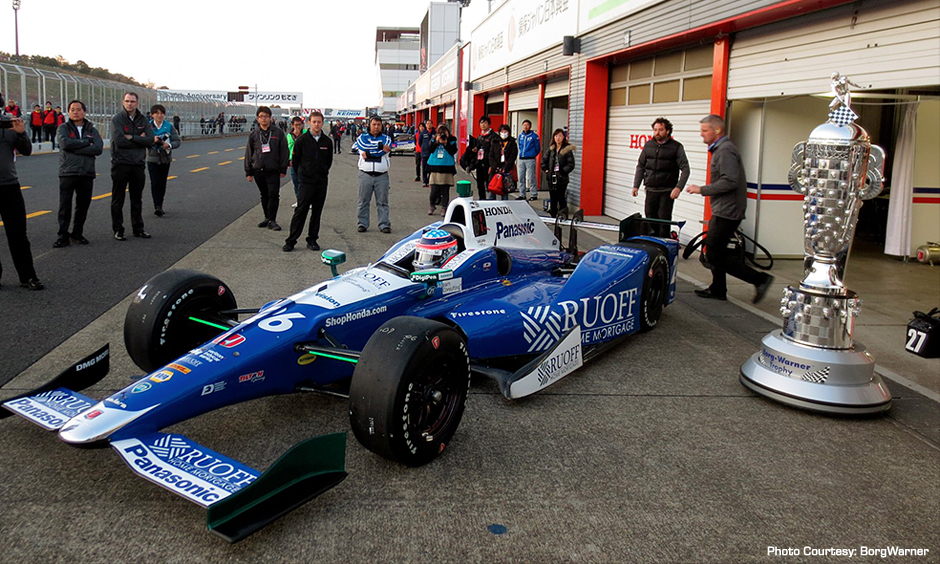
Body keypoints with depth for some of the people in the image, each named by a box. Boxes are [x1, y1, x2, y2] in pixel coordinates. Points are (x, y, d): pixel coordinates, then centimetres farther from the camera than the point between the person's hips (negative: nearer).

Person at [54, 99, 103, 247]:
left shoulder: (92, 130, 11)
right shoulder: (63, 128, 5)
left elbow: (99, 148, -6)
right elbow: (65, 143, -15)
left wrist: (75, 150, -11)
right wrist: (87, 142, -7)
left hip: (87, 173, 3)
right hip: (68, 173, -2)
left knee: (83, 205, 8)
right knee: (65, 206, -3)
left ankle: (77, 234, 19)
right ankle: (63, 236, 3)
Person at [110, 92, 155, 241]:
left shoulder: (143, 120, 7)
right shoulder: (117, 119, -5)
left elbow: (150, 139, -6)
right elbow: (119, 141, -18)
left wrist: (131, 137, -15)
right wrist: (140, 140, -11)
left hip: (138, 164, 4)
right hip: (120, 164, -4)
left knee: (137, 199, 13)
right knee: (118, 199, 3)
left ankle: (138, 228, 23)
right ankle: (118, 230, 10)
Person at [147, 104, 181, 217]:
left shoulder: (169, 126, 1)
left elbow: (177, 141, -2)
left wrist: (168, 145, -21)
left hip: (165, 158, 2)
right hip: (152, 159, -2)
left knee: (163, 183, 9)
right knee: (155, 183, -11)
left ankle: (159, 206, 21)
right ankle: (157, 206, -15)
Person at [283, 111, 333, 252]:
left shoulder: (327, 141, 5)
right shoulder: (302, 140, -3)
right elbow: (295, 160, 6)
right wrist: (301, 174, 11)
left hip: (322, 182, 3)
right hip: (306, 182, -3)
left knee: (317, 212, 8)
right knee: (300, 211, -5)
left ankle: (312, 240, 16)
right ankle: (291, 241, 0)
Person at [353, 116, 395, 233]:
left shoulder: (386, 139, 11)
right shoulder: (362, 137, 11)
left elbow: (386, 149, -9)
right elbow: (363, 148, -11)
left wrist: (368, 153, -8)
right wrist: (381, 147, -9)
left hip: (382, 176, 0)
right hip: (365, 174, 0)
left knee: (382, 201, 1)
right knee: (363, 200, 3)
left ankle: (384, 224, 5)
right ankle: (362, 224, 12)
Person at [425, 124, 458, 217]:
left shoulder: (451, 141, 4)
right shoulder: (433, 140, 9)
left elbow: (453, 152, -8)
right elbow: (429, 150, -4)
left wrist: (446, 143, -13)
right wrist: (436, 141, -12)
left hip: (447, 168, -1)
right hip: (435, 168, 1)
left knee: (445, 190, 1)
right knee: (434, 190, 0)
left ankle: (443, 208, 8)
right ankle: (432, 207, 19)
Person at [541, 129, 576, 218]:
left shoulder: (567, 149, -4)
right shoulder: (551, 149, 11)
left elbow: (571, 164, -8)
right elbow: (544, 160, 18)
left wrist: (562, 172, -13)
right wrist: (546, 170, 6)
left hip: (562, 178, -4)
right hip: (551, 177, 4)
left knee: (562, 199, -3)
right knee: (552, 198, 9)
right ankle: (553, 216, 17)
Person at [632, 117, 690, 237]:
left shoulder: (676, 147, -4)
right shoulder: (648, 145, 7)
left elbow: (685, 169, -7)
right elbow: (640, 166, 13)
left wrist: (678, 187, -20)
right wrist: (636, 185, 6)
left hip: (667, 191, -4)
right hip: (651, 190, 4)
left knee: (664, 220, -5)